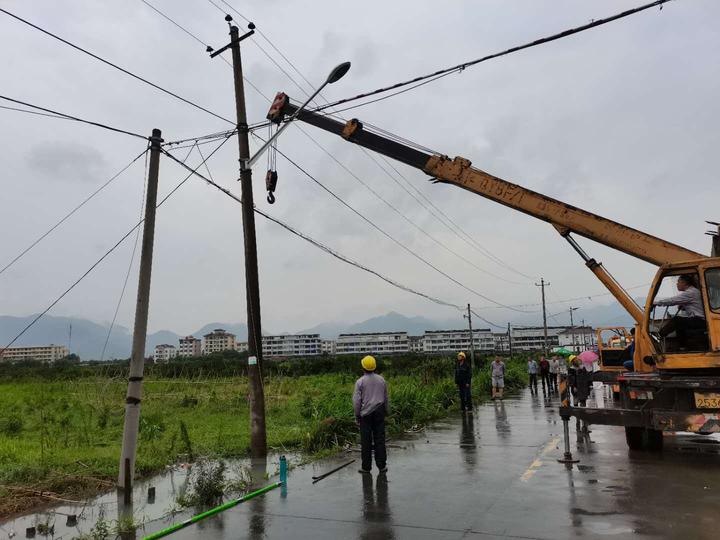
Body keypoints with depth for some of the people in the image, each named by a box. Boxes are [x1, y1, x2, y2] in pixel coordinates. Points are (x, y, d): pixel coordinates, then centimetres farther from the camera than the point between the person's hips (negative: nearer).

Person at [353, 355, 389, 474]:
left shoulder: (360, 381, -9)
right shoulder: (381, 380, 2)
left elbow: (356, 400, -8)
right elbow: (386, 398, 10)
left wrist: (357, 415, 2)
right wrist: (387, 412, 20)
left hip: (366, 414, -3)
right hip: (379, 412, 3)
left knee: (366, 440, 4)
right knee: (380, 438, 7)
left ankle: (366, 466, 9)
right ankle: (382, 465, 11)